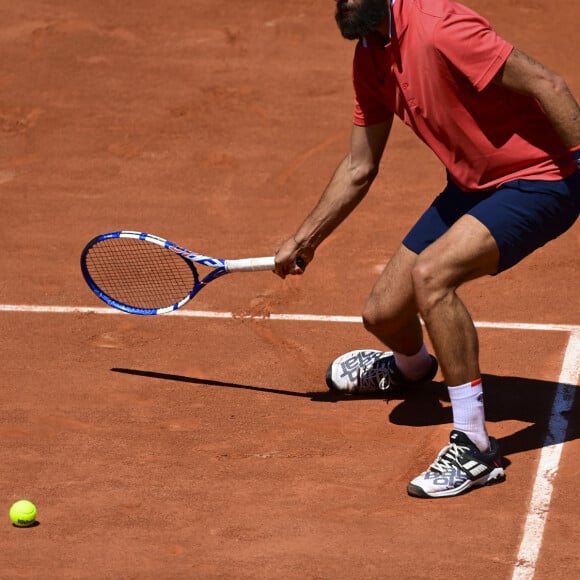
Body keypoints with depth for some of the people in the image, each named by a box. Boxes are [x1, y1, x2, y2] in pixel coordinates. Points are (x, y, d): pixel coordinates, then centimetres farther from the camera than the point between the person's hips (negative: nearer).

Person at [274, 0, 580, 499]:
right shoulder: (370, 57, 3)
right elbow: (359, 168, 15)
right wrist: (304, 241, 19)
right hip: (472, 186, 9)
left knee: (430, 273, -30)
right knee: (383, 315, 9)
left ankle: (475, 449, -20)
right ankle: (411, 368, 51)